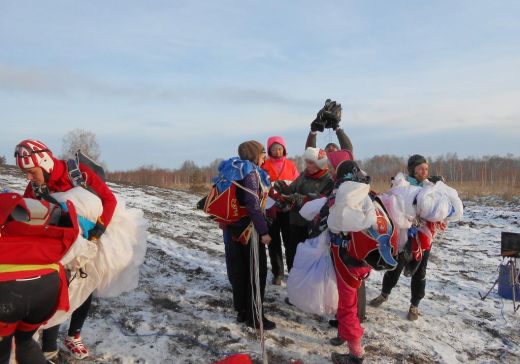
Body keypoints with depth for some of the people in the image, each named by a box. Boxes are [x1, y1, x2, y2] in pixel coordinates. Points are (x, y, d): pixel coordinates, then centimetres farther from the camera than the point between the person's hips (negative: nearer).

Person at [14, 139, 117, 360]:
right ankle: (48, 349, 10)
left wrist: (96, 232, -29)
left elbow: (109, 199, -23)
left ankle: (73, 336, 31)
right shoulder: (34, 188, -11)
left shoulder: (78, 172, -21)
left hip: (88, 239, 0)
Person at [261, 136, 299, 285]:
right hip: (270, 209, -1)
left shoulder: (291, 165, 5)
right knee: (274, 242, 8)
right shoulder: (264, 166, -2)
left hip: (288, 208, 1)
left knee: (290, 240, 8)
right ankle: (277, 273, 20)